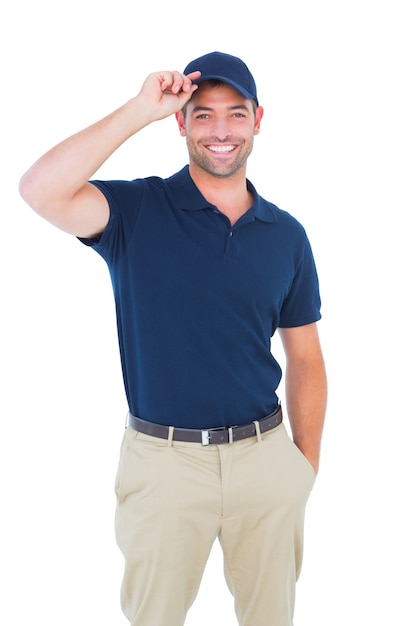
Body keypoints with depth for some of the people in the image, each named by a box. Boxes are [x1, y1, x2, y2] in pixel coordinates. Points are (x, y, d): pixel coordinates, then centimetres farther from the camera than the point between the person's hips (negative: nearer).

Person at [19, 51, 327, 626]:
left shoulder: (286, 234, 3)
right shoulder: (138, 210, -6)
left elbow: (305, 359, 7)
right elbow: (41, 190, -25)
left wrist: (307, 465, 4)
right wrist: (141, 110, -21)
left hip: (265, 455, 3)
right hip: (164, 459, -2)